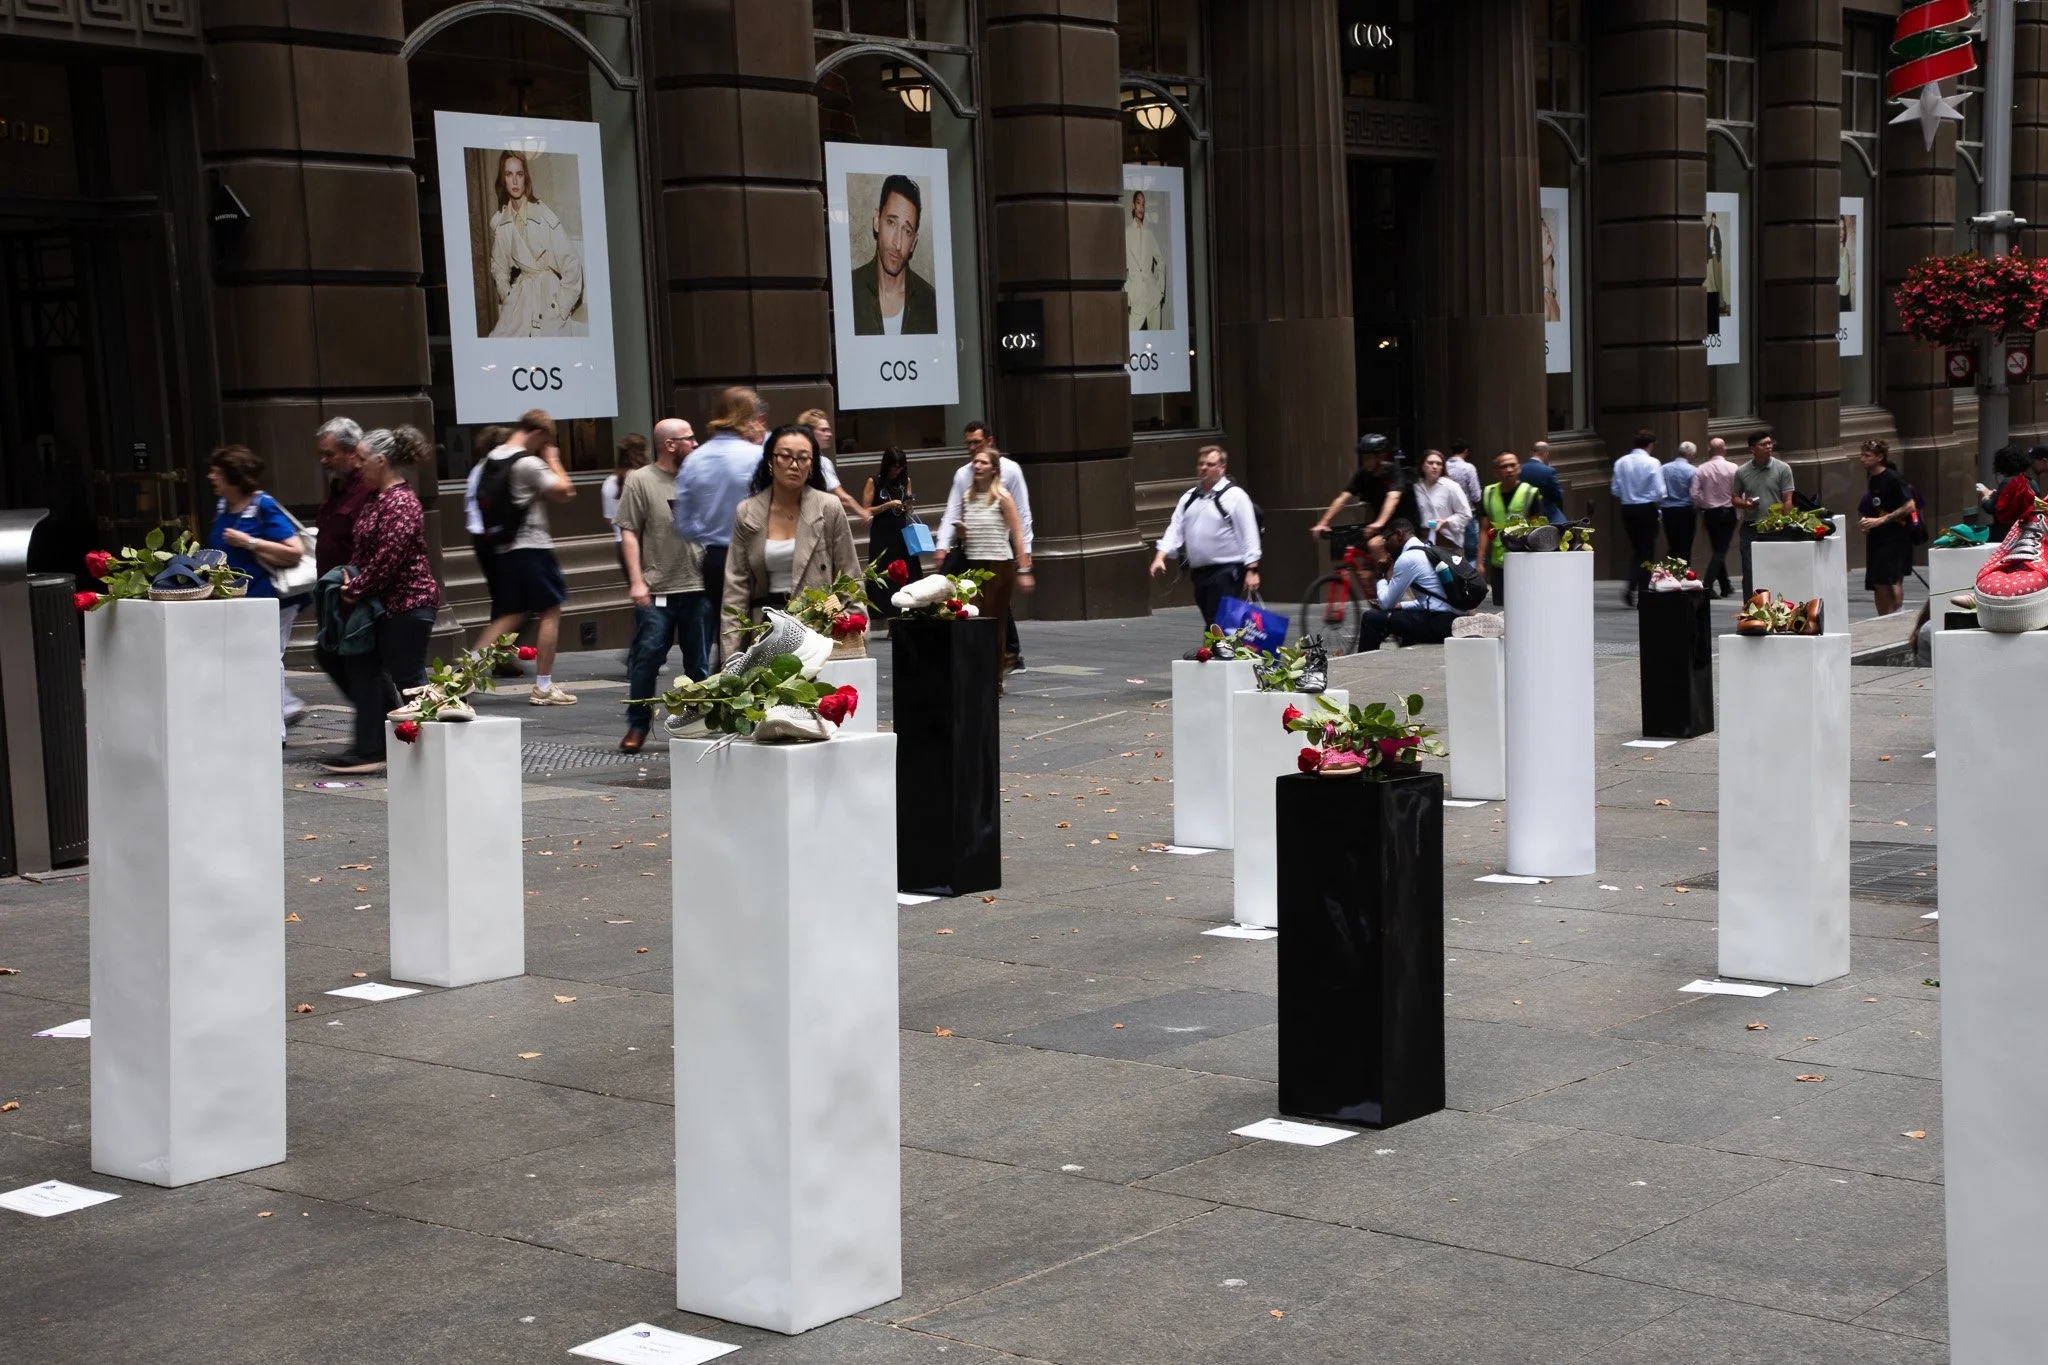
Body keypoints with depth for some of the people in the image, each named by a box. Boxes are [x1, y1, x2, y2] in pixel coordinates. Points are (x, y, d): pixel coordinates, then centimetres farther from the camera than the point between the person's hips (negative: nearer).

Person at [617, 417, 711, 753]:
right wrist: (636, 581, -11)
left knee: (700, 663, 8)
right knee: (646, 659, -5)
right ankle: (637, 726, 5)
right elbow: (629, 533, -4)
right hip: (656, 591, -4)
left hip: (698, 588, 4)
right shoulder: (640, 480, -1)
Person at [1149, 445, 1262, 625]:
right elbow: (1175, 530, 10)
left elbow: (1249, 535, -8)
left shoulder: (1235, 496, -5)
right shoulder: (1189, 497, 13)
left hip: (1227, 572, -7)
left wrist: (1251, 570, -14)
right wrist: (1160, 557, -4)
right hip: (1199, 572, 7)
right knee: (1210, 622, 12)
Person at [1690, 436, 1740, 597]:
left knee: (1718, 549, 16)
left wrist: (1703, 507, 10)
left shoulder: (1701, 469, -3)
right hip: (1727, 512, -3)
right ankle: (1708, 584, -17)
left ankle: (1725, 586, 25)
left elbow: (1695, 495, -6)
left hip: (1709, 513, 3)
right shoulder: (1732, 468, -10)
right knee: (1721, 550, -2)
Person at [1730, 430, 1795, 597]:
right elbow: (1734, 497, 15)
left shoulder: (1782, 469, 1)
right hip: (1750, 528, 2)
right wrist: (1745, 504, -8)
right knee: (1750, 572, 1)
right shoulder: (1742, 472, 7)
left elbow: (1788, 500, -2)